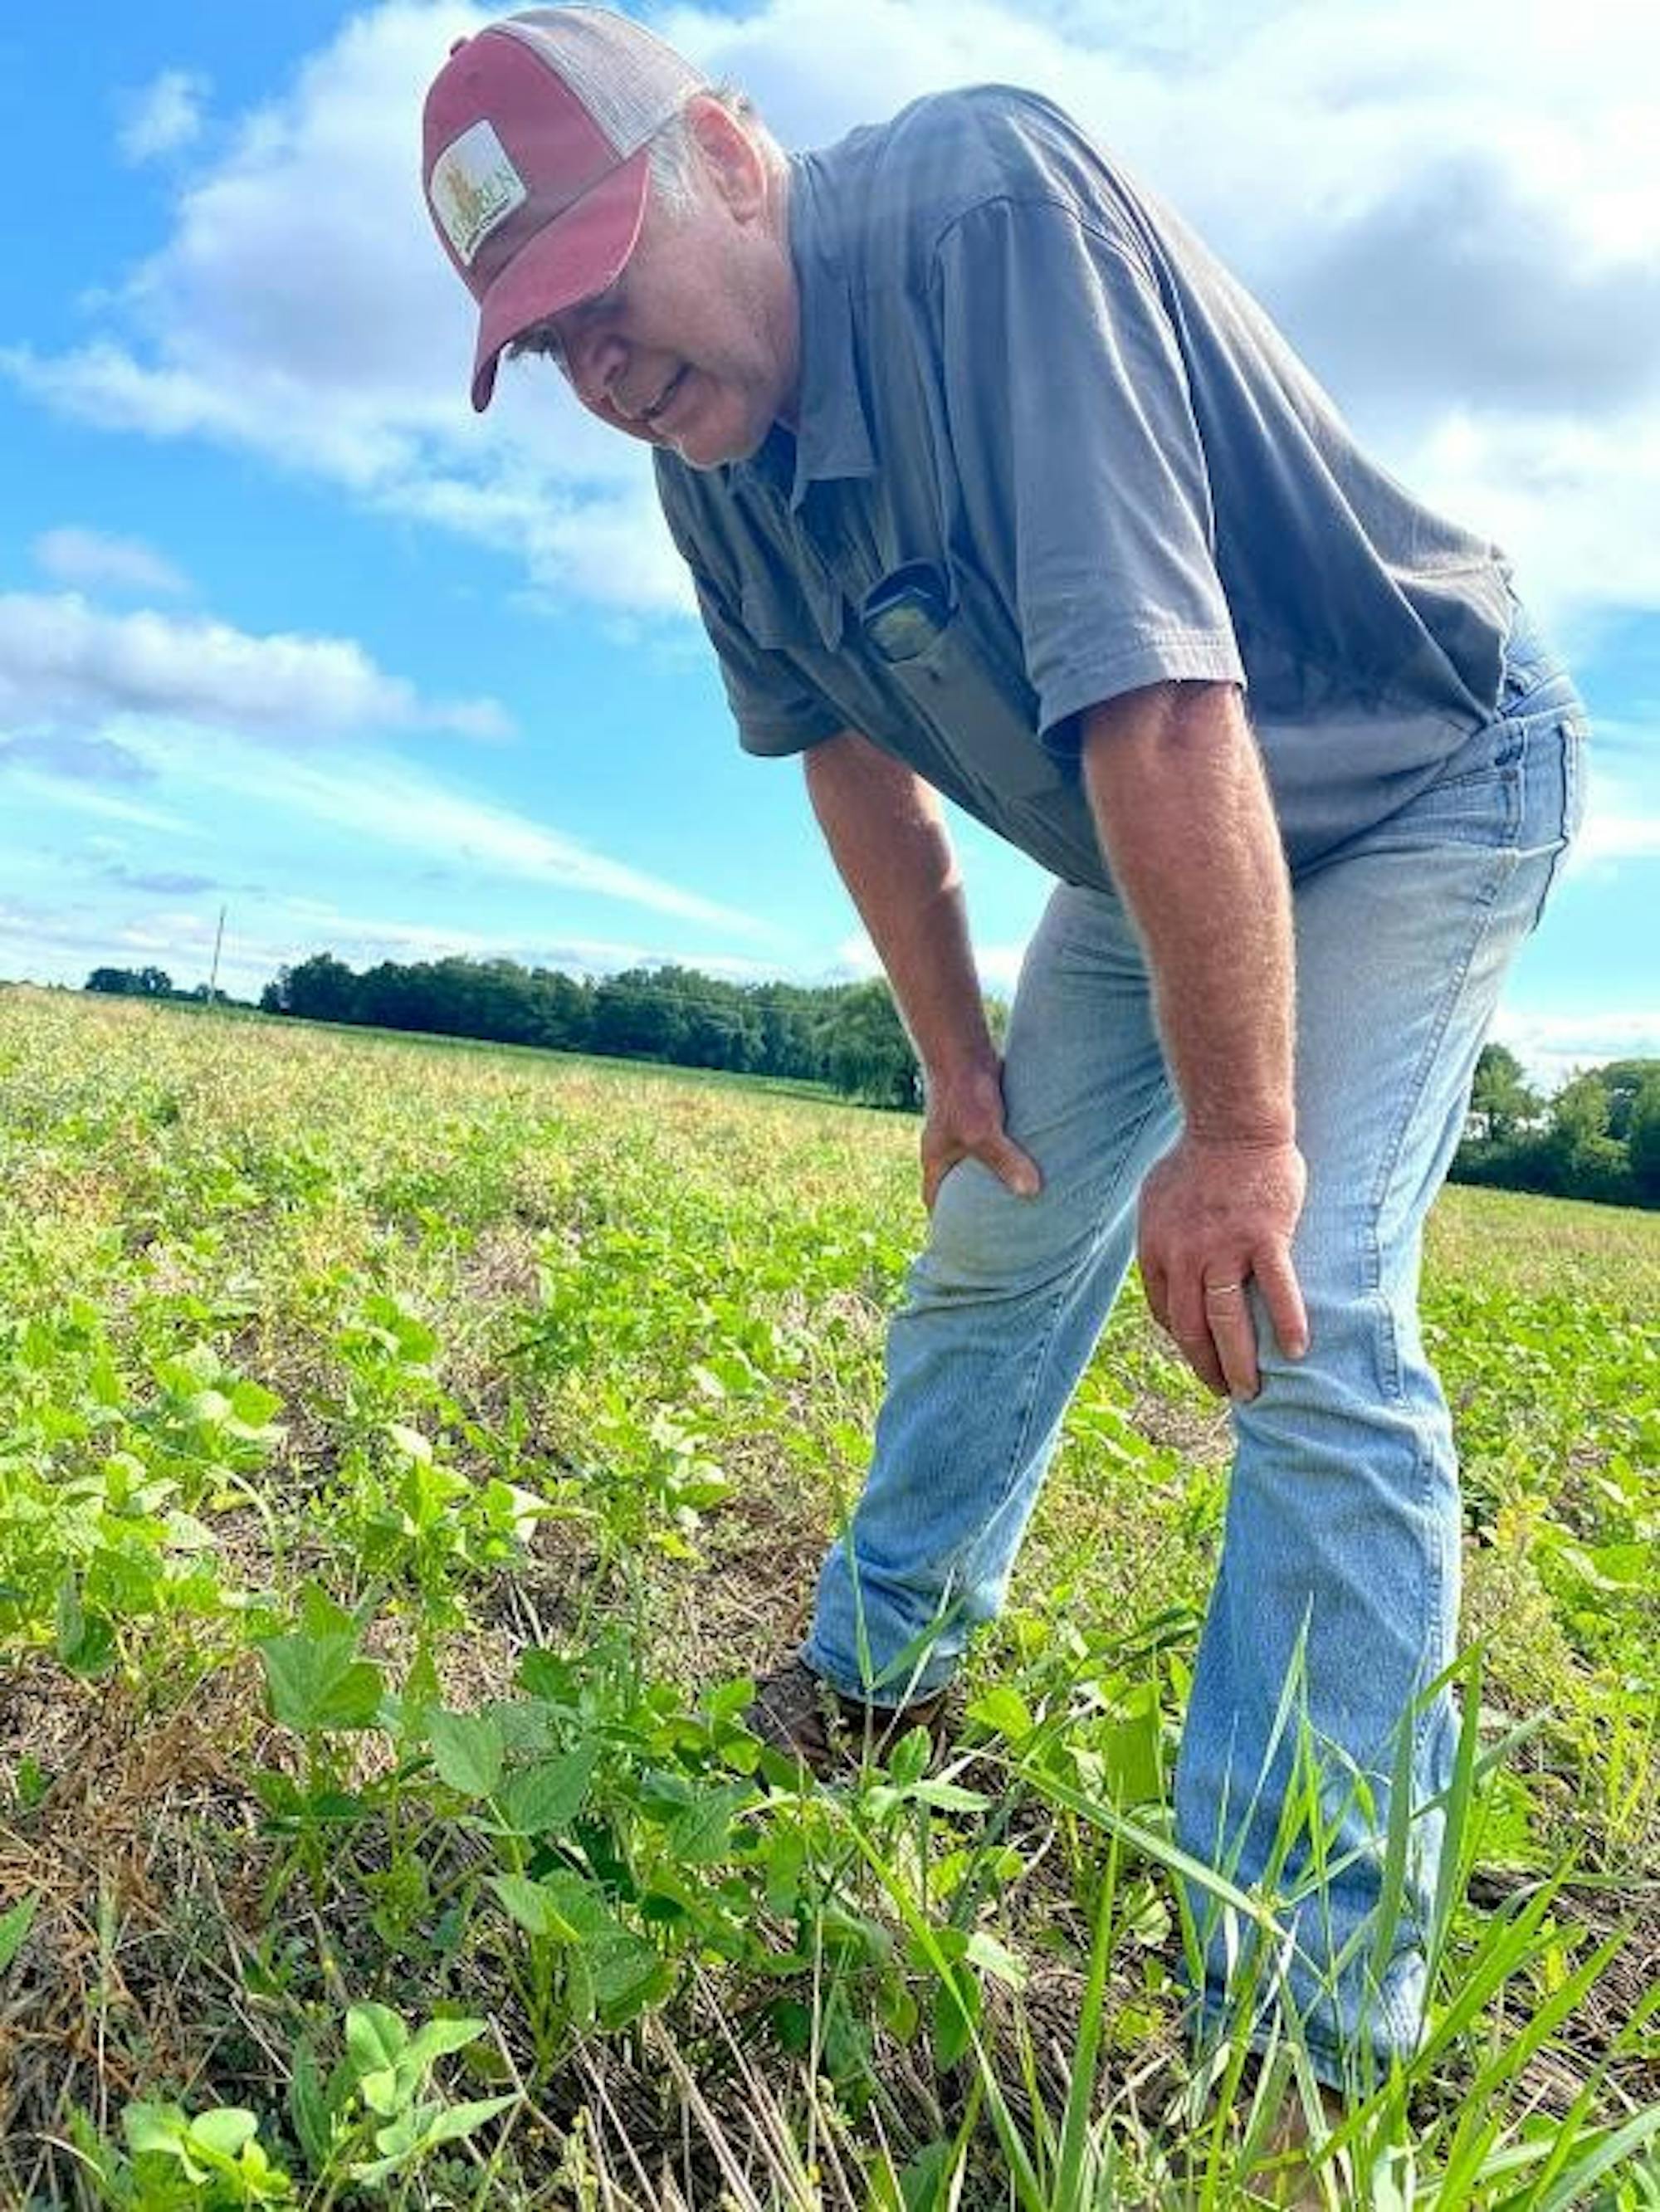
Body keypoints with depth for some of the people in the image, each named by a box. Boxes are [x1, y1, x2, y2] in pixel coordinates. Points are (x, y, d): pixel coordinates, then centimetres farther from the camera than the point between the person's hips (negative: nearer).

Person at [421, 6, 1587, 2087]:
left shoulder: (982, 207, -31)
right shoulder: (710, 458, -6)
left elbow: (1157, 686, -37)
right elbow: (850, 756, 5)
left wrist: (1241, 1128, -35)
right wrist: (952, 1050, 4)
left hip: (1415, 783, -7)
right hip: (1142, 841, 7)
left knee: (1306, 1320, -20)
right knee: (993, 1249, 10)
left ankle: (1299, 2025, -8)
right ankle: (874, 1674, 33)